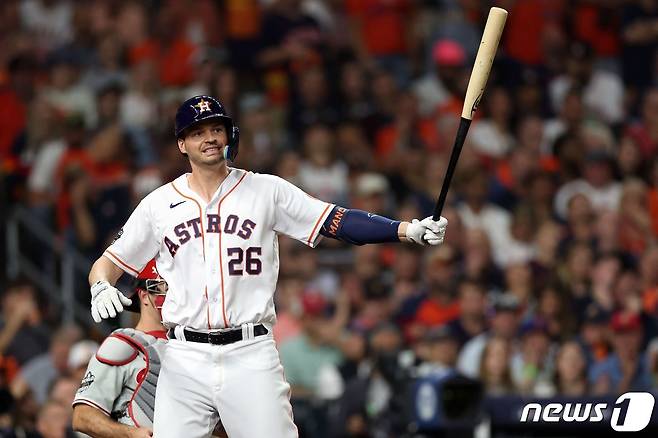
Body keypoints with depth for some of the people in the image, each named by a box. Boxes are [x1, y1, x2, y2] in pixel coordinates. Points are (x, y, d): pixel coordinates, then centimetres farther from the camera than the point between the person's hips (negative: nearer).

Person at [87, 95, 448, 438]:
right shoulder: (158, 204, 10)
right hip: (185, 360, 1)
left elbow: (336, 221, -1)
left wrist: (409, 230, -13)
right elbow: (110, 262, 14)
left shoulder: (266, 191, 6)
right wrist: (100, 289, -10)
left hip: (251, 357, -1)